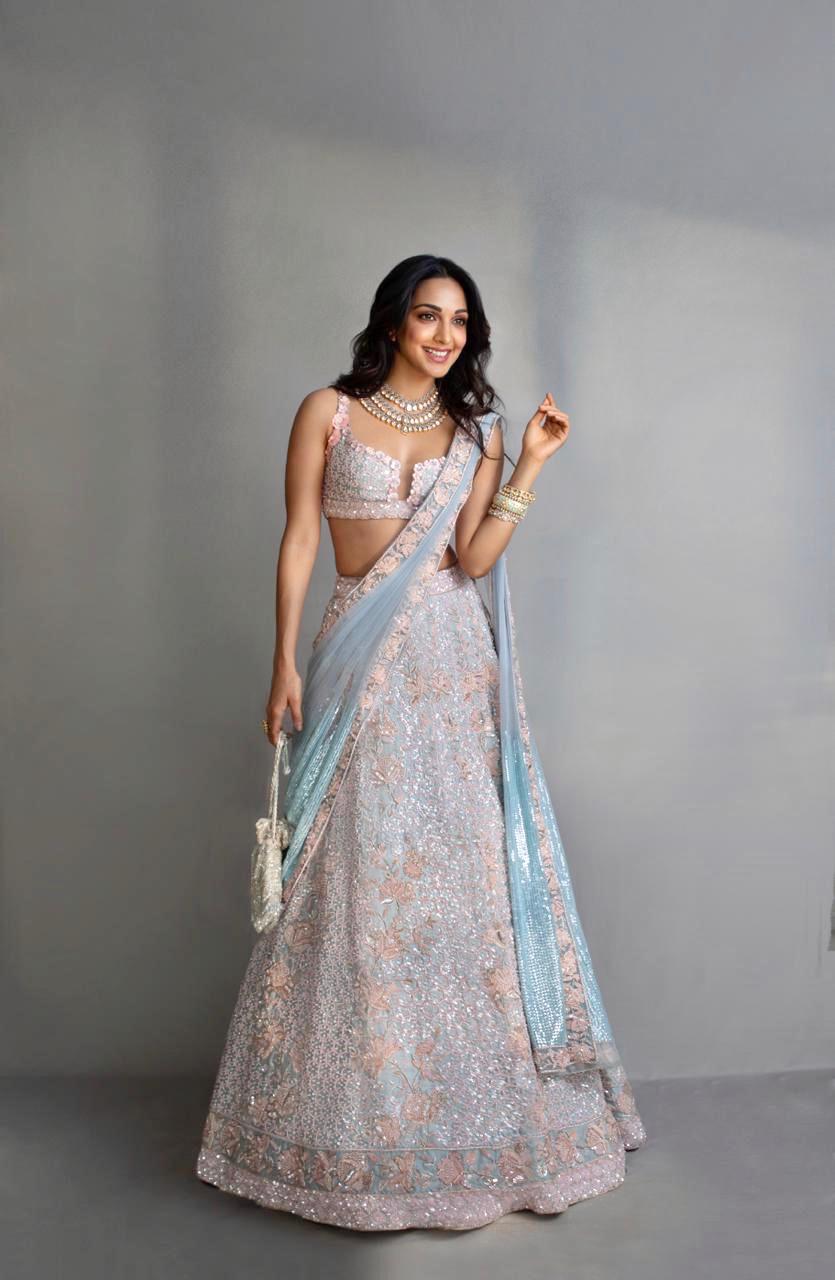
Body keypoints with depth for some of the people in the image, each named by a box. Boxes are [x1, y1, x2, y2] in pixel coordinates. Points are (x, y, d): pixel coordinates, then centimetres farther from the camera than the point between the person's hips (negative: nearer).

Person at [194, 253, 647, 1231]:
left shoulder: (475, 428, 10)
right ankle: (357, 1119, 18)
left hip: (454, 664, 2)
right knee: (359, 874, 1)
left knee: (466, 865, 2)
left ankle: (477, 1107, 18)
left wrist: (530, 465, -7)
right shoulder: (328, 411, 4)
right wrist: (285, 661, -6)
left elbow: (473, 558, 0)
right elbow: (298, 539, 0)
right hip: (360, 662, -2)